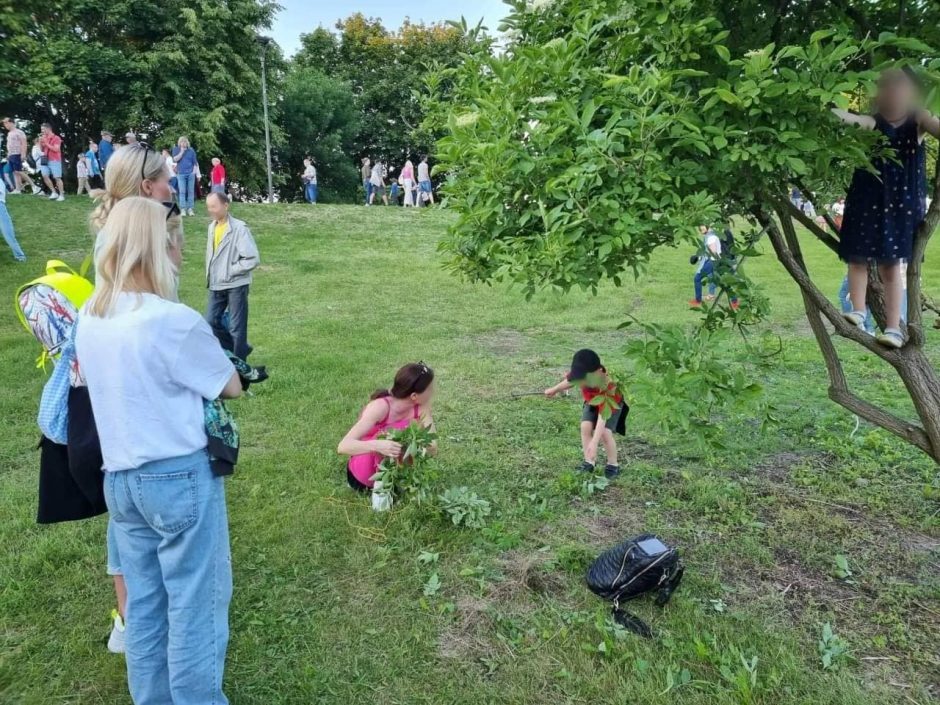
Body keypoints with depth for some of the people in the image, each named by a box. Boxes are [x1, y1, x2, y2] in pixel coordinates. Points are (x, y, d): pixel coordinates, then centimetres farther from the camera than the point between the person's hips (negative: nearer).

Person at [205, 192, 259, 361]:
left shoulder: (239, 228, -14)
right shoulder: (212, 227, 7)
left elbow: (253, 259, -18)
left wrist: (230, 271, -15)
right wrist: (210, 276, 8)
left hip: (236, 285, -7)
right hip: (216, 286, 7)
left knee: (236, 327, 1)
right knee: (211, 322, 9)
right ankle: (241, 349, 26)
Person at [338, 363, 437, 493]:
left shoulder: (421, 407, -15)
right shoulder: (380, 407, -31)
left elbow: (432, 446, -17)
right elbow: (343, 447, -37)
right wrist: (377, 445, -55)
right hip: (362, 476, -5)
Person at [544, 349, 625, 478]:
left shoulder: (608, 385, -46)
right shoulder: (581, 374, -32)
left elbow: (603, 416, -48)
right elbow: (569, 381, -4)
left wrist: (594, 443, -52)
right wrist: (554, 390, 12)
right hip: (592, 401, 5)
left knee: (605, 433, -20)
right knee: (585, 427, -14)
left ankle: (613, 465, 0)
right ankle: (589, 462, 1)